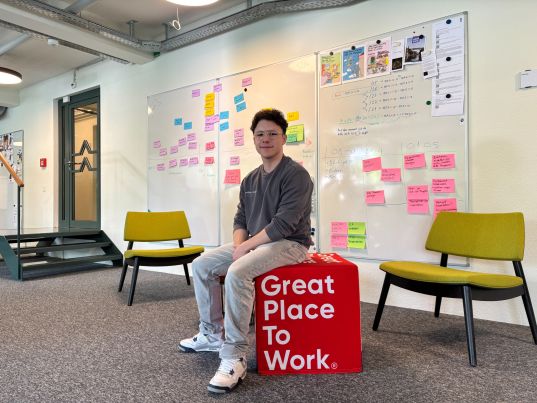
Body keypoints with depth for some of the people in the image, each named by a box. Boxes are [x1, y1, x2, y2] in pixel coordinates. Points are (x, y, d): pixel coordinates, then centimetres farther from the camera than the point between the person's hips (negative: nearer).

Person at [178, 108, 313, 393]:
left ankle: (234, 357, -21)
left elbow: (284, 223, -23)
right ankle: (213, 333, 15)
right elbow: (240, 219, 12)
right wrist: (238, 245, -9)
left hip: (289, 244, -8)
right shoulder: (250, 179, 11)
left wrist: (245, 247, -20)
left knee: (237, 272, -33)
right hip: (254, 243, 9)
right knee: (202, 265, 2)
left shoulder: (296, 174, -14)